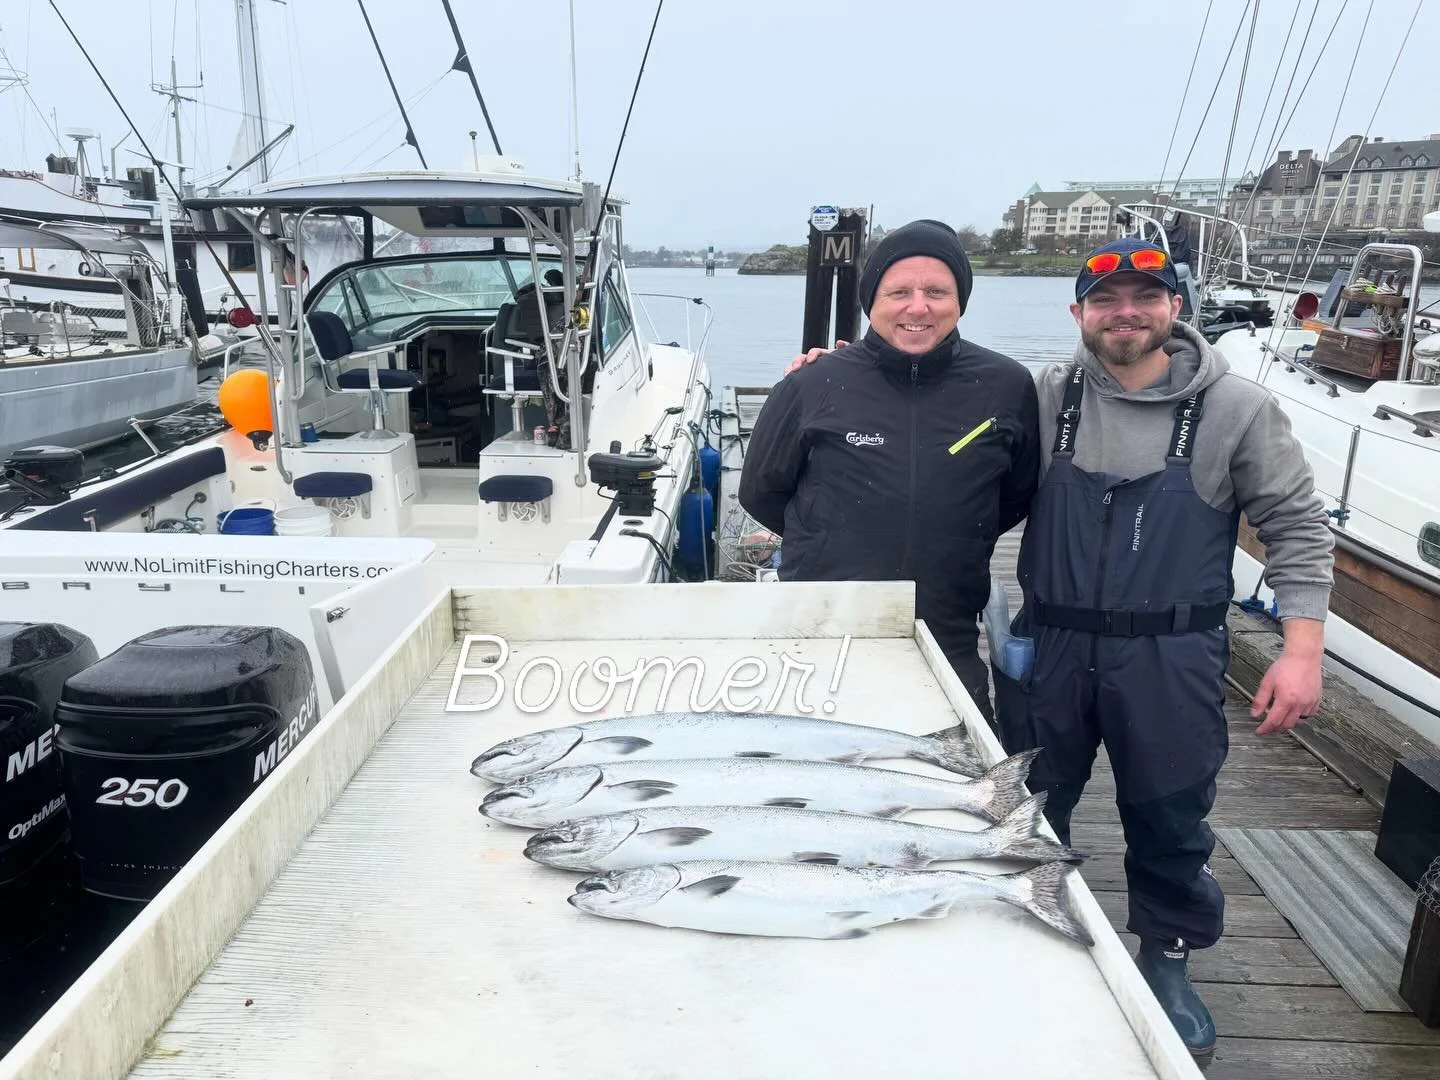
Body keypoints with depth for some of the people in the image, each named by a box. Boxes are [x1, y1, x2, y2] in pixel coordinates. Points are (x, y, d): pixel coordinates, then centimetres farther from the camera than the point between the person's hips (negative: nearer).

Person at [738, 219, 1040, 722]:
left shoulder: (1007, 387, -2)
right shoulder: (811, 386, -7)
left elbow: (1017, 496, 15)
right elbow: (760, 493, 6)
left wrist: (951, 547, 9)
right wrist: (834, 547, 7)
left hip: (951, 651, 2)